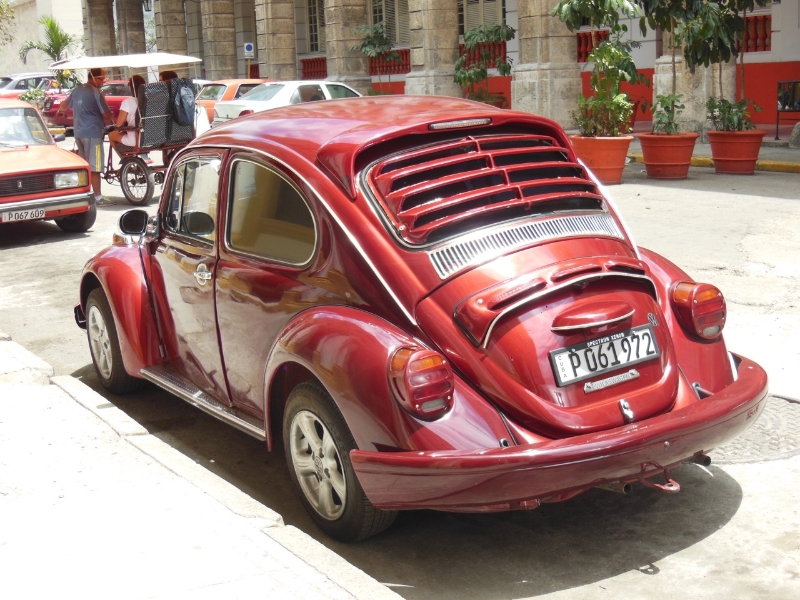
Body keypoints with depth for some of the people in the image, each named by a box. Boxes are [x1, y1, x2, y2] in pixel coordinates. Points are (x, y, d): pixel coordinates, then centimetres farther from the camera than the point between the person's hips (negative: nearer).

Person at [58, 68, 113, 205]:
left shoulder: (77, 90, 11)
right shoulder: (96, 92, -12)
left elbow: (64, 105, 28)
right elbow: (106, 115, -13)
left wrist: (60, 111, 50)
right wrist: (111, 121, 9)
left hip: (78, 132, 8)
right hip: (93, 133, -8)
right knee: (94, 167, -5)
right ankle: (97, 197, -4)